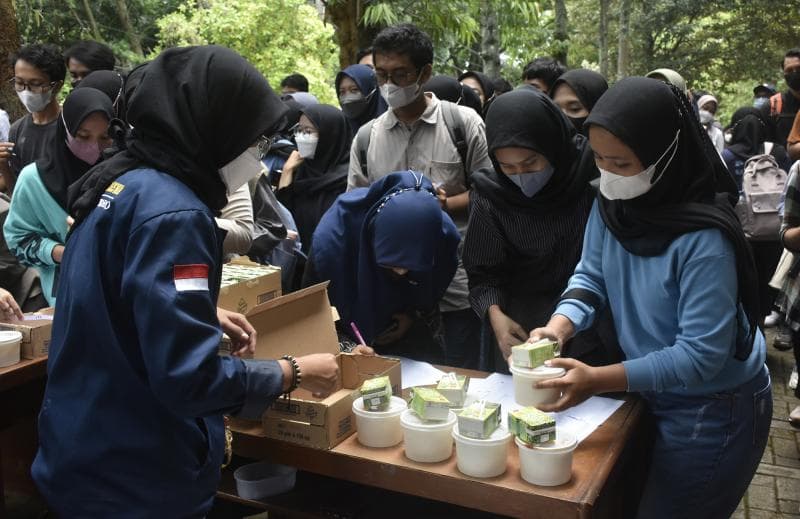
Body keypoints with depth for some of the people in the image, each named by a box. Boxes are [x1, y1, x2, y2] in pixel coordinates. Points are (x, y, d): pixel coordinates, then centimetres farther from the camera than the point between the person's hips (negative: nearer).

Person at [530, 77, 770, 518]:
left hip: (714, 411, -7)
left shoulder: (704, 238, -32)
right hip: (655, 395, 7)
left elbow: (700, 355, -30)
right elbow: (591, 276, -2)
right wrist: (558, 327, -22)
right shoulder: (611, 204, -11)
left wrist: (598, 380, -37)